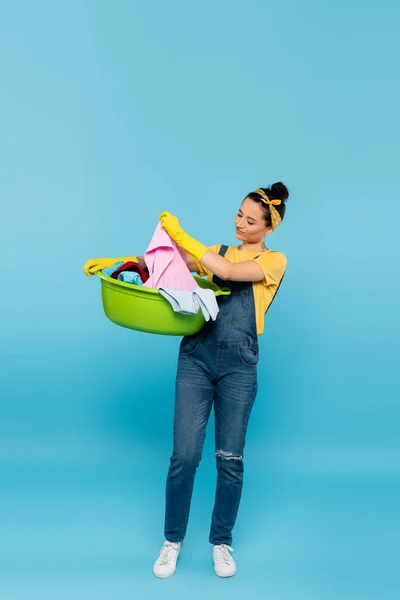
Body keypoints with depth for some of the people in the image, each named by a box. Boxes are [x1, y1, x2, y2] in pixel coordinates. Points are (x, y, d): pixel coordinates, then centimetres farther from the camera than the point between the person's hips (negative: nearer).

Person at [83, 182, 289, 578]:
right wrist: (119, 261, -7)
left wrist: (181, 235, -12)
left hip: (239, 365, -2)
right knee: (184, 455, -1)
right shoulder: (217, 252, 17)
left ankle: (221, 542, 24)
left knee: (230, 458, 3)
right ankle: (172, 541, 18)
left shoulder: (274, 261, 4)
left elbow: (227, 271, -13)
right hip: (197, 356, 2)